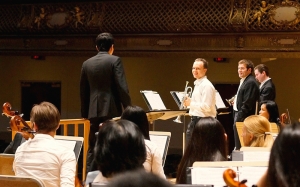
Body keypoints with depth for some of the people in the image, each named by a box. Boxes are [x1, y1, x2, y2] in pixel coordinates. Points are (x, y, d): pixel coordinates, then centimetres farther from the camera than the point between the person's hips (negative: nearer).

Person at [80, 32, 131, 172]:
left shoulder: (87, 63, 10)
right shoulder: (115, 61, -5)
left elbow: (83, 91, 14)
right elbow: (122, 87, -11)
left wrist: (85, 113, 22)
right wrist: (128, 108, -4)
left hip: (94, 111, 4)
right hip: (111, 110, -4)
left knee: (93, 148, 9)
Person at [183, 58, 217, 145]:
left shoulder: (207, 85, -15)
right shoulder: (197, 84, 17)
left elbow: (207, 107, -24)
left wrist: (191, 103, -16)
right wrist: (189, 101, 6)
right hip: (195, 120, 10)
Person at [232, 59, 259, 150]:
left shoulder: (251, 83, -14)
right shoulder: (243, 81, 18)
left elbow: (247, 104, -20)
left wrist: (238, 119, -20)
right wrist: (236, 100, 9)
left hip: (243, 118, -10)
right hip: (238, 113, 10)